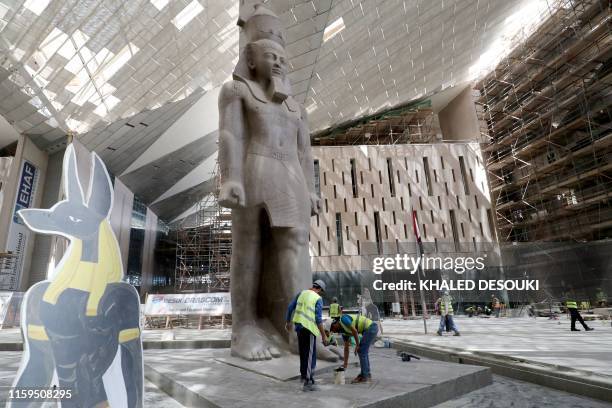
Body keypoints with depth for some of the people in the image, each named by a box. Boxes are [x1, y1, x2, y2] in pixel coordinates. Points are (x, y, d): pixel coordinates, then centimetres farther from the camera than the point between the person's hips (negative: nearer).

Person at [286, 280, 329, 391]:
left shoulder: (302, 293, 8)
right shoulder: (318, 299, -8)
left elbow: (290, 307, 10)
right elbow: (318, 319, -14)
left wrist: (288, 322, 23)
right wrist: (324, 335, -8)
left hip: (299, 325, 7)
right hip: (309, 328, -7)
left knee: (303, 352, 22)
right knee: (310, 355, 0)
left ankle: (304, 374, 35)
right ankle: (308, 383, 2)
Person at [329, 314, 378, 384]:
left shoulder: (343, 319, -7)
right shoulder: (344, 331, 19)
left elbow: (354, 330, -18)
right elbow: (346, 348, 21)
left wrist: (357, 345, -8)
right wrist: (345, 364, 23)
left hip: (370, 327, -10)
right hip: (372, 328, 10)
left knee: (361, 352, -3)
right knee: (363, 351, 18)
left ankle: (365, 377, 4)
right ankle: (367, 375, 25)